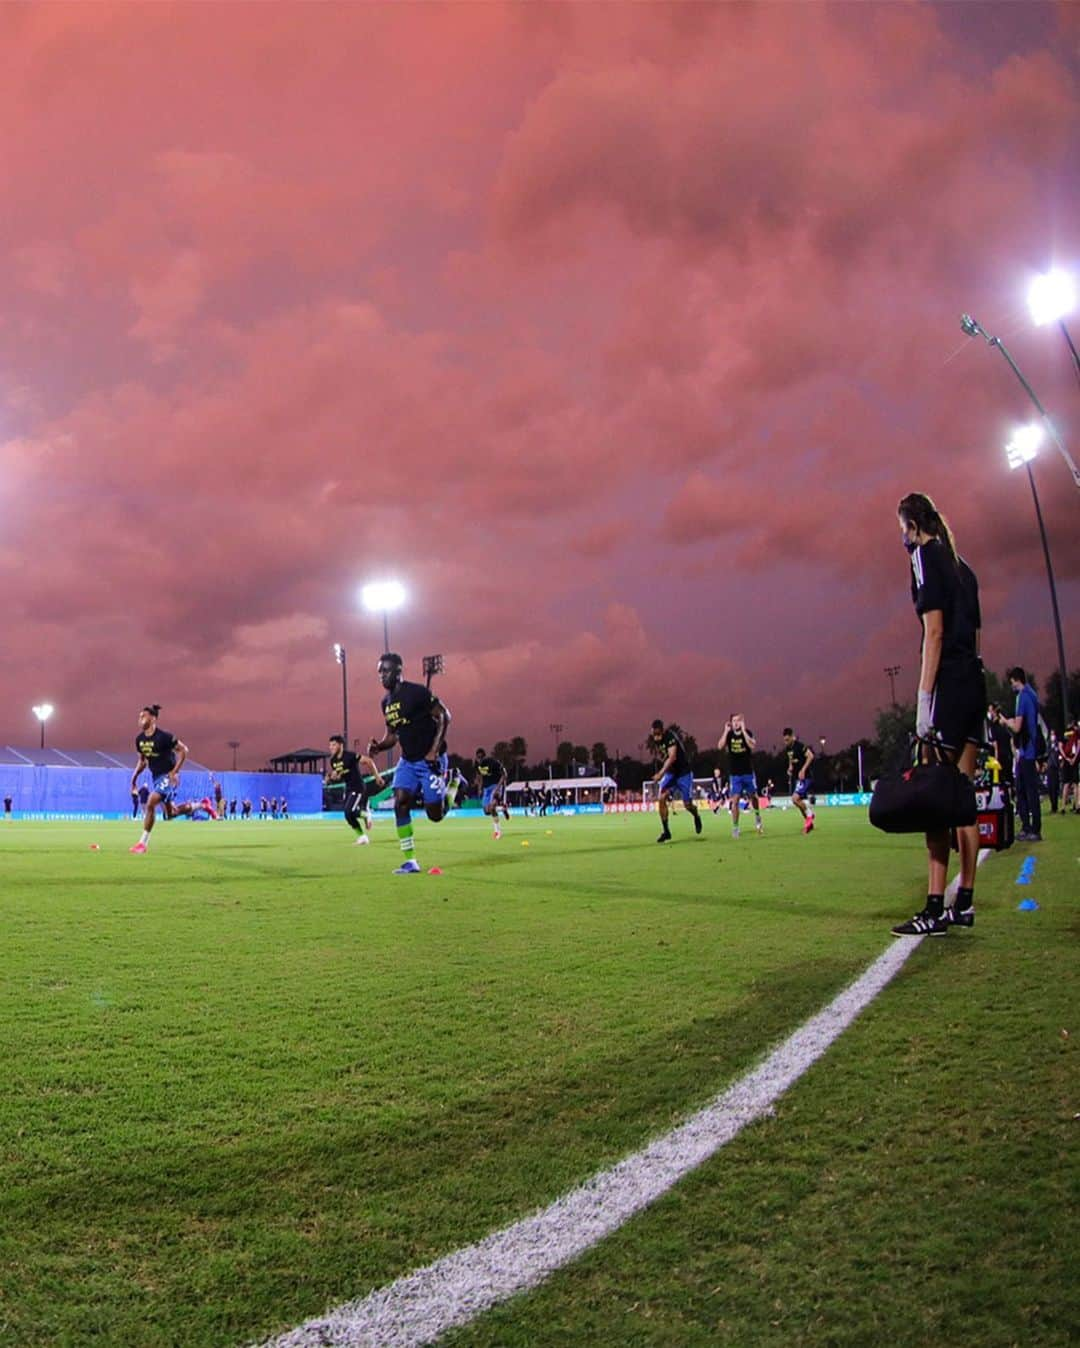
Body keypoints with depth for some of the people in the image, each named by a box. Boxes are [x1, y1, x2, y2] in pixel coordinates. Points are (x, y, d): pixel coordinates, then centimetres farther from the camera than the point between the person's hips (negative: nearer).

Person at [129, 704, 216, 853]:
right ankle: (202, 804, 36)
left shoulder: (164, 736, -18)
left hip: (168, 777, -8)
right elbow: (142, 760, 16)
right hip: (156, 777, 8)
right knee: (171, 813, 14)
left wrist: (174, 772, -17)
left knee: (150, 804, -21)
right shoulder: (139, 739, 3)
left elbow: (183, 750, -12)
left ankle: (143, 843, -11)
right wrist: (135, 776, 5)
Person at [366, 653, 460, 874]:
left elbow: (444, 717, -14)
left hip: (430, 760, -7)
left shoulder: (416, 692, -15)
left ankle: (453, 786, 28)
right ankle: (410, 861, -3)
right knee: (400, 804, -10)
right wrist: (378, 746, -4)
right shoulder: (386, 702, 9)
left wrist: (434, 751, -20)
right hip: (408, 761, 7)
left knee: (435, 814, -5)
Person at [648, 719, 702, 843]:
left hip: (683, 772, -5)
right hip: (670, 772, 5)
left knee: (688, 804, 0)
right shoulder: (655, 740, -3)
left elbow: (672, 757, -36)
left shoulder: (670, 737, -26)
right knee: (662, 798, -15)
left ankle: (696, 817, 37)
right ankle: (665, 832, -7)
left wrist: (661, 773, -43)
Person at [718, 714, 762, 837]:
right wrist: (726, 731, -19)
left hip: (748, 772, 0)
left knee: (753, 796, 15)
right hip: (734, 774, 0)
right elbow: (720, 747, -17)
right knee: (735, 800, -9)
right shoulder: (729, 735, -1)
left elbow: (753, 745, -25)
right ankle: (735, 827, -4)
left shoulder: (747, 733, -6)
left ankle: (757, 816, 43)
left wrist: (743, 730, -25)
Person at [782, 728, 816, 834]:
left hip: (803, 777, -9)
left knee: (795, 798, -22)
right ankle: (809, 823, 25)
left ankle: (809, 814, 2)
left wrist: (803, 770, -24)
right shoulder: (788, 748, 9)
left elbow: (810, 756, -22)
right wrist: (790, 768, 7)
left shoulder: (800, 746, -16)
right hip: (795, 777, 9)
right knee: (798, 801, 10)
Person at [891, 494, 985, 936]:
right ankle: (964, 903, 14)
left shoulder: (926, 555, -4)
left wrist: (923, 700, -15)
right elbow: (973, 631, 19)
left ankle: (936, 909, -12)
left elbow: (934, 631, -13)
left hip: (949, 684, -9)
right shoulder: (960, 564, 21)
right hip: (975, 682, 9)